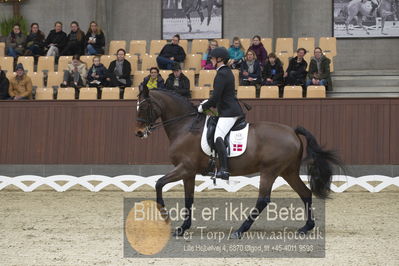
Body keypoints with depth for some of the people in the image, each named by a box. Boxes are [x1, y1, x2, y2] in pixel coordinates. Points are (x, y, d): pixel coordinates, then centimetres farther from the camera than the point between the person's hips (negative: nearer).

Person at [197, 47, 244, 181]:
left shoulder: (221, 74, -15)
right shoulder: (227, 71, 17)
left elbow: (216, 97, -18)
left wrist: (203, 107, -5)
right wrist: (208, 102, 18)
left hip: (228, 112, -11)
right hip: (231, 110, 11)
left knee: (218, 137, -23)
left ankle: (224, 170, -33)